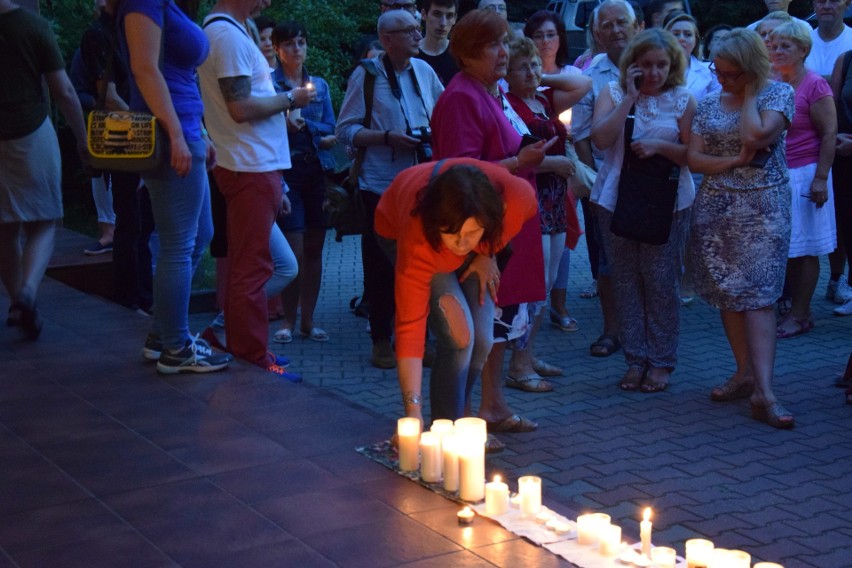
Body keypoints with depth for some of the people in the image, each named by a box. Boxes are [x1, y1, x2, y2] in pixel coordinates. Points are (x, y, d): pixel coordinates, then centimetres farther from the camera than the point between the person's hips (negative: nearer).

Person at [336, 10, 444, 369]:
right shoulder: (367, 74, -4)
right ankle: (381, 341, 13)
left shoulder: (424, 71, 9)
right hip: (381, 186, -4)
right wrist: (388, 137, -17)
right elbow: (345, 130, -7)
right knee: (381, 265, 2)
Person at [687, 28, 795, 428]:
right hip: (715, 208, 5)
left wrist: (748, 93, -7)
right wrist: (734, 161, -12)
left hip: (761, 208, -5)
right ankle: (746, 374, 17)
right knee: (728, 293, 6)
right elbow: (694, 157, 3)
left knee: (756, 294, -12)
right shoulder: (709, 103, 11)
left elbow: (758, 134, -21)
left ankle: (763, 391, -16)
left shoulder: (778, 93, -2)